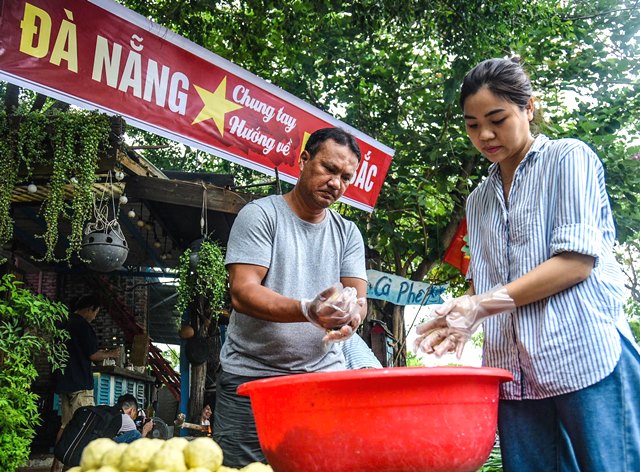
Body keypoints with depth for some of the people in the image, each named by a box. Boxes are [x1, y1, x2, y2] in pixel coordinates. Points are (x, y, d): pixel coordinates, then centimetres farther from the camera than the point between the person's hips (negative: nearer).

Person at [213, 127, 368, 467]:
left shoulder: (348, 233, 10)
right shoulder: (259, 215, -4)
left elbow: (359, 299, 2)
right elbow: (242, 293, -15)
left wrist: (349, 317, -23)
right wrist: (309, 310, -30)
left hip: (324, 375, 4)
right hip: (252, 376, -3)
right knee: (242, 464, -3)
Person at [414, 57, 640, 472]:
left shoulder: (569, 158, 2)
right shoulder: (479, 199, 21)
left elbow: (578, 260, -9)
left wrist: (484, 304, -14)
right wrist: (463, 316, -6)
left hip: (586, 358, -5)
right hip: (517, 371, 5)